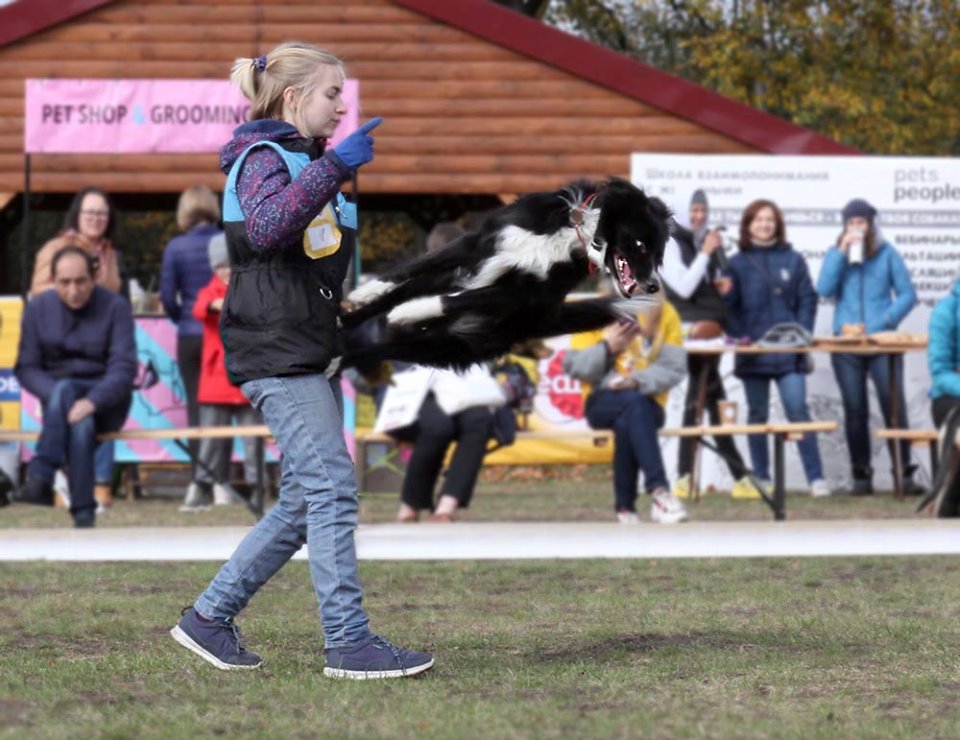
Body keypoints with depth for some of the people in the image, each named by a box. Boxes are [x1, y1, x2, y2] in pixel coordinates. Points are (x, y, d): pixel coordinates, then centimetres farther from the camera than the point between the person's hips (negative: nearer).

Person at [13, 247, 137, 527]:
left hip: (106, 402, -2)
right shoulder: (38, 308, 2)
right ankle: (83, 512, -43)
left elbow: (124, 367, -13)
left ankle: (40, 476, -41)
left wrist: (93, 400, -31)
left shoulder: (115, 307, -6)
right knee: (80, 424, -35)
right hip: (56, 394, 2)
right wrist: (58, 396, -19)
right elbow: (26, 368, 1)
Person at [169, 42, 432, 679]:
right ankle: (350, 643, -12)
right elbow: (267, 226, -31)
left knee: (304, 503, 9)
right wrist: (334, 165, -33)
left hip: (310, 354, 10)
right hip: (279, 351, -10)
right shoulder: (262, 159, -7)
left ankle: (209, 618, 15)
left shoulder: (307, 161, 22)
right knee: (332, 487, -13)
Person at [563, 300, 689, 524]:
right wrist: (607, 347, -16)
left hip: (647, 401, 0)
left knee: (626, 423, -36)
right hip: (602, 402, 0)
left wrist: (637, 382, -21)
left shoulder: (665, 313, 5)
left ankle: (625, 507, -25)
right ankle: (658, 490, -45)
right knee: (634, 402, -36)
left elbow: (674, 367, -5)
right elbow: (573, 367, -1)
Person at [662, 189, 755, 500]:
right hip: (688, 331, -6)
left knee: (698, 400, 6)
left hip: (710, 332, 6)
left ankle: (684, 478, 9)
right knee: (714, 400, -10)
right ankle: (740, 476, -10)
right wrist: (705, 253, -13)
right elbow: (684, 287, -15)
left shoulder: (710, 242, 12)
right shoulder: (672, 244, -6)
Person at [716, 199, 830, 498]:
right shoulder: (738, 263, 7)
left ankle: (816, 478, -11)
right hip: (752, 348, 2)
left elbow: (807, 300, 6)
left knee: (798, 411, -10)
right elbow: (732, 308, 5)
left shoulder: (793, 260, 7)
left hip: (787, 351, -1)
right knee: (757, 415, 7)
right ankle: (761, 480, 12)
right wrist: (726, 293, -17)